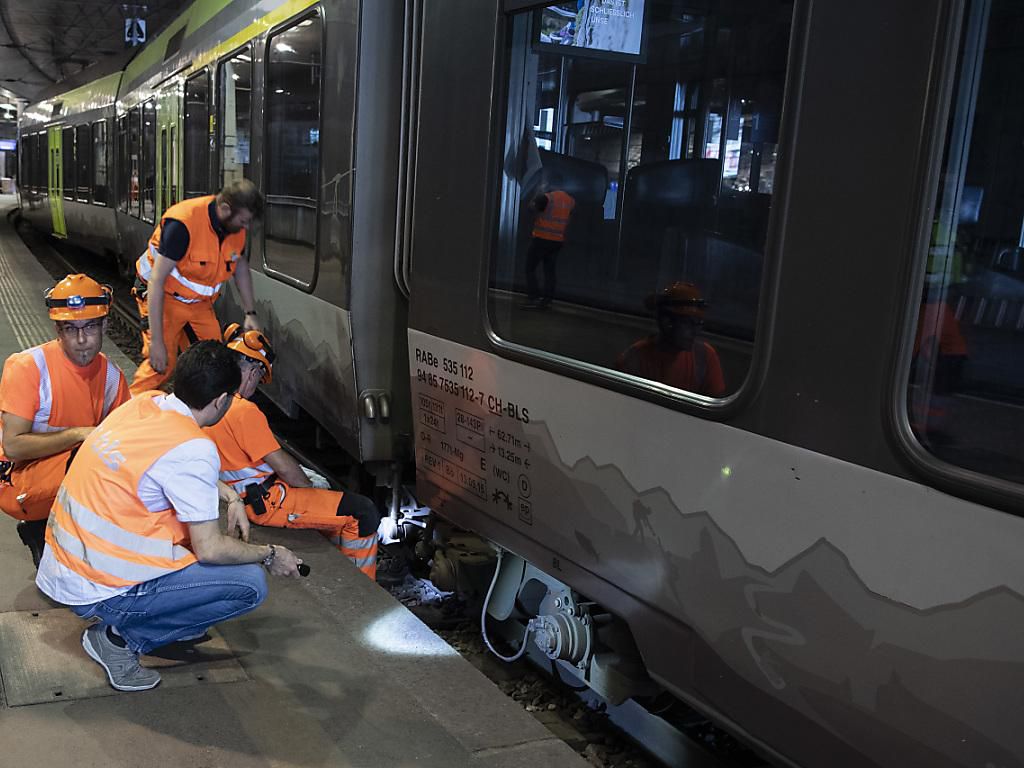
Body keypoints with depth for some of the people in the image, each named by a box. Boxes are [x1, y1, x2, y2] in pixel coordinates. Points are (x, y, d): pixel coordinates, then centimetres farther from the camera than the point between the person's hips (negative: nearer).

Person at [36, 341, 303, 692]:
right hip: (96, 590, -9)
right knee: (251, 584, -8)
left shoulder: (143, 403, 2)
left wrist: (230, 499, 12)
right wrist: (269, 555, -1)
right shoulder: (193, 449, -23)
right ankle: (121, 638, -3)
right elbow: (209, 549, -17)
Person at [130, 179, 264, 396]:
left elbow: (240, 266, 12)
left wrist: (250, 313, 8)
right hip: (163, 297, -6)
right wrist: (157, 341, -30)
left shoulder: (236, 226, -9)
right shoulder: (182, 223, -30)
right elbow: (157, 281, -29)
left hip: (200, 302, 7)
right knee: (160, 364, -14)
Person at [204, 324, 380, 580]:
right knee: (363, 512, -8)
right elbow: (282, 466, -21)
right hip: (267, 503, -10)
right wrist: (312, 492, -3)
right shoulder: (244, 411, -25)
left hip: (246, 494, 10)